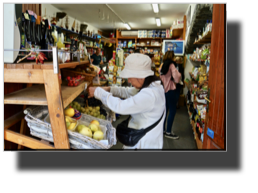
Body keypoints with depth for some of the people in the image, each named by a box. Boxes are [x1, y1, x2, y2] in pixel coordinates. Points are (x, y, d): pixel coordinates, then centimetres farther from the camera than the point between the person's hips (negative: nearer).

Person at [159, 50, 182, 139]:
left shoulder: (162, 65, 10)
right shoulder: (171, 65, -14)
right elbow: (176, 76, -26)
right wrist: (176, 82, -8)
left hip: (164, 89, 8)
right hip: (171, 90, -8)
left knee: (165, 110, 16)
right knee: (172, 111, 0)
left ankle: (163, 129, 25)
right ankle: (168, 132, 5)